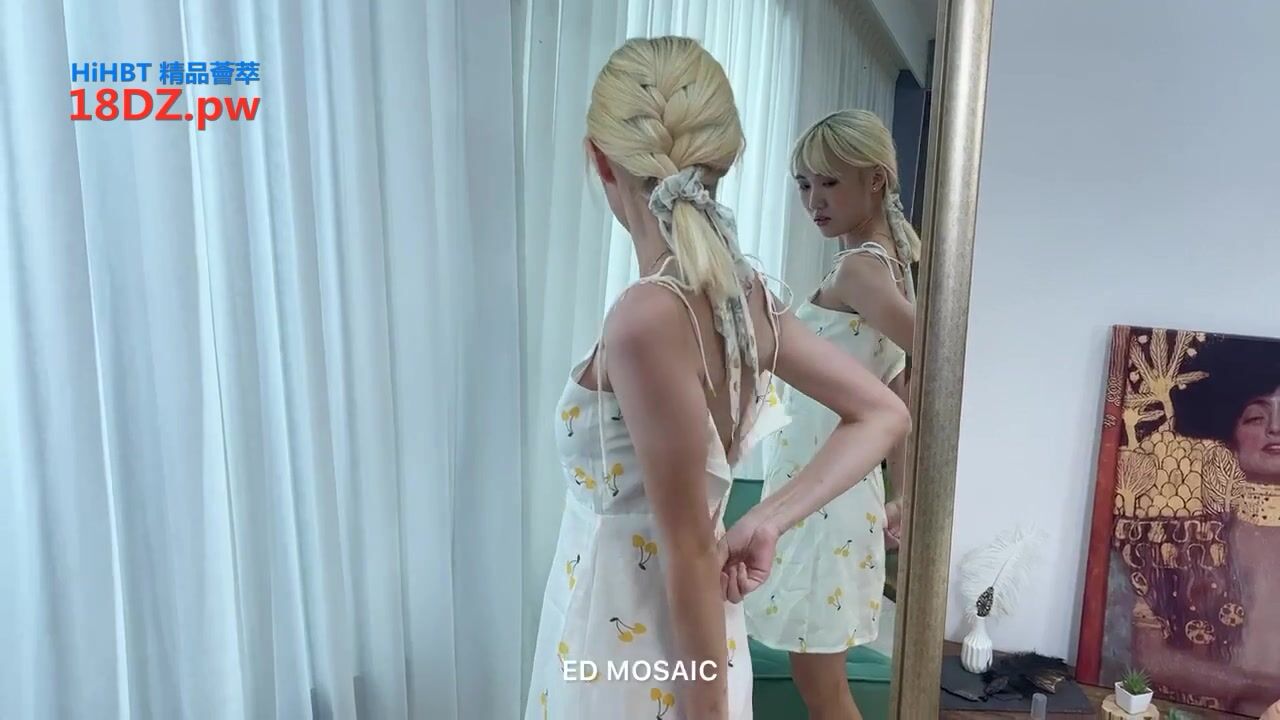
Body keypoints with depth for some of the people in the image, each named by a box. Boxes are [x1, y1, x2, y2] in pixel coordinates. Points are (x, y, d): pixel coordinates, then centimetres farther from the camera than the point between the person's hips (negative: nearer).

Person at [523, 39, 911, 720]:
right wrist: (767, 523, -5)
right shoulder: (742, 292, -6)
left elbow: (690, 551, -23)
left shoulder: (647, 317, -29)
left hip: (635, 662, -7)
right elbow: (884, 414, 3)